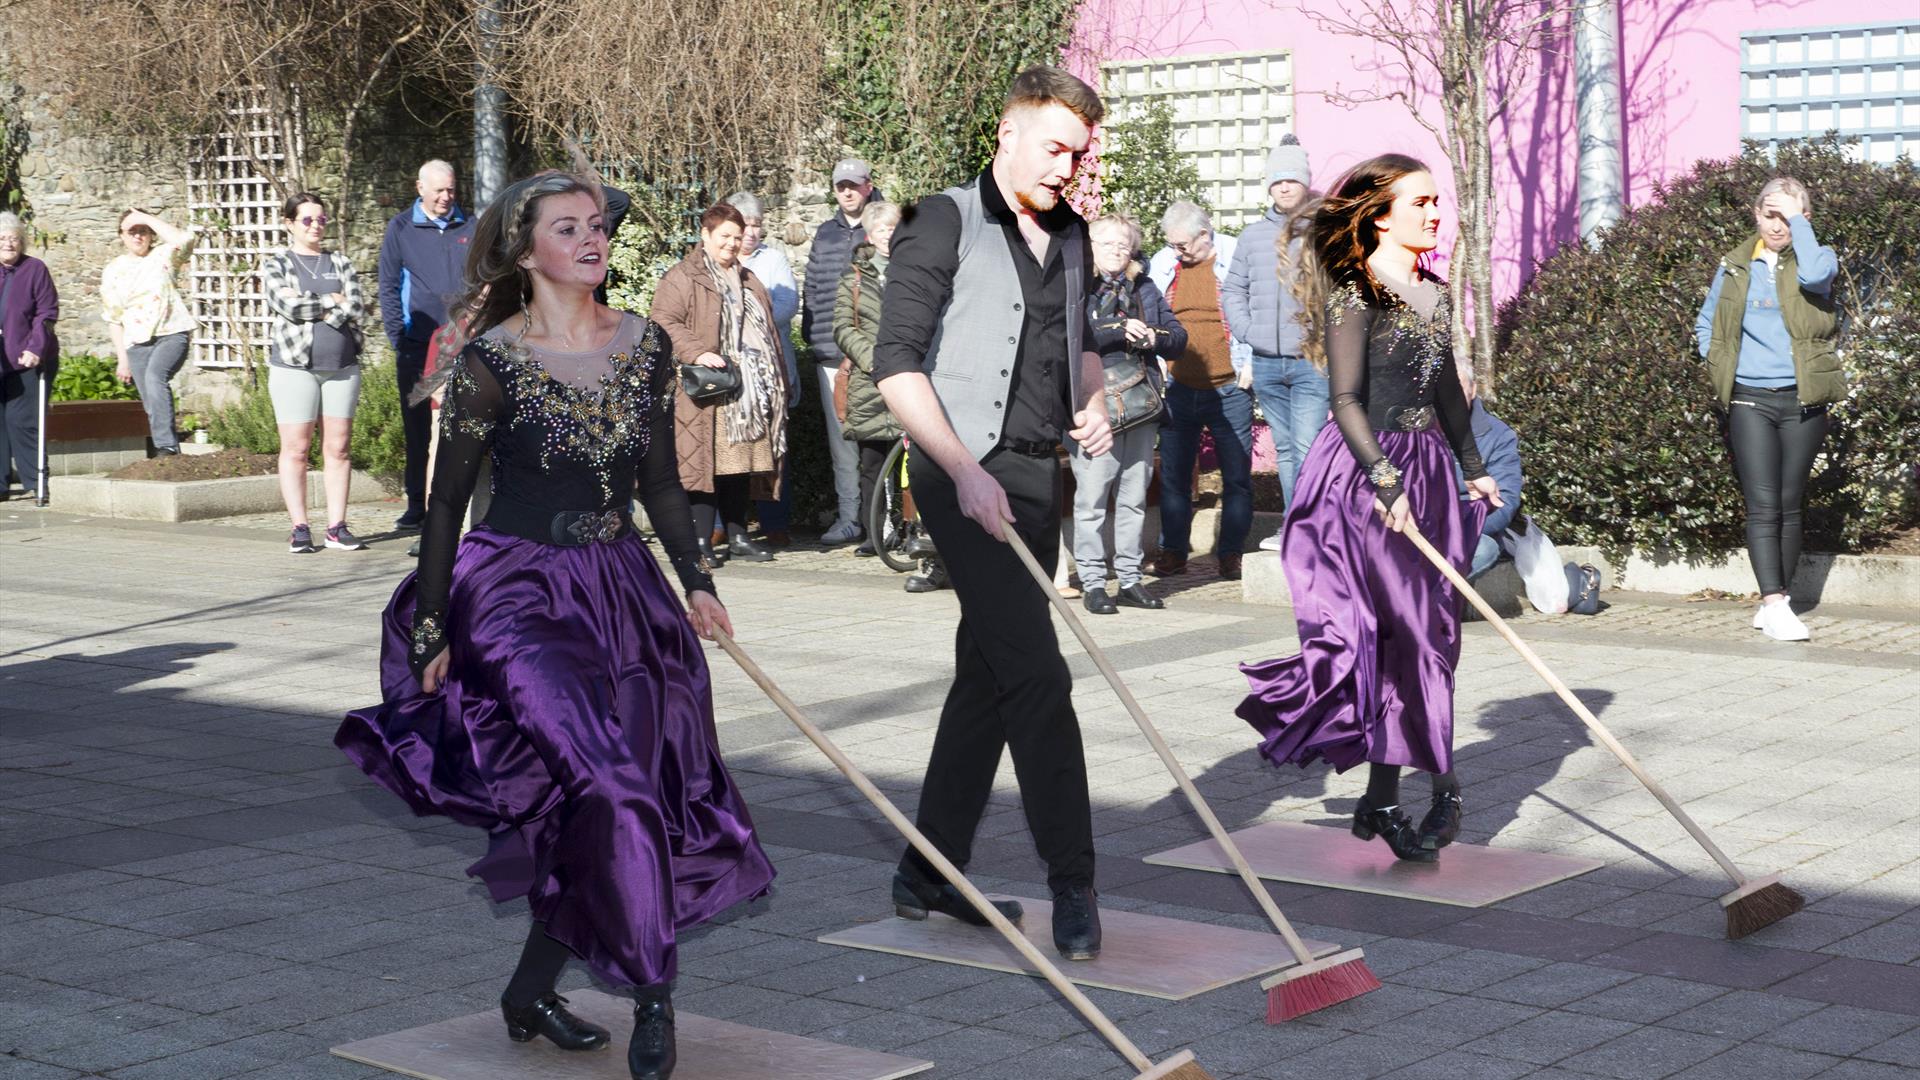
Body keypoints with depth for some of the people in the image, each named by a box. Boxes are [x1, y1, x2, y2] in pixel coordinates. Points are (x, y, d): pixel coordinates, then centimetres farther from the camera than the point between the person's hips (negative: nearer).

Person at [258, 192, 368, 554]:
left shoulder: (340, 263, 14)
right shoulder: (275, 264, 5)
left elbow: (354, 309, -1)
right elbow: (288, 306, -12)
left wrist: (307, 304, -8)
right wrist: (331, 301, -4)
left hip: (342, 365, 3)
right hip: (294, 365, -3)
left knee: (338, 448, 2)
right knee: (296, 449, -2)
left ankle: (337, 527, 5)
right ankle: (300, 528, 3)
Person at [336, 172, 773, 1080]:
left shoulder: (645, 346, 5)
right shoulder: (490, 362, -9)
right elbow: (446, 501, -5)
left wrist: (695, 582, 2)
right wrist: (431, 632, -6)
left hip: (621, 592, 5)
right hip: (516, 593, -5)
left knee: (588, 809, 4)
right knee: (612, 785, -18)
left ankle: (532, 991, 21)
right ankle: (651, 996, -6)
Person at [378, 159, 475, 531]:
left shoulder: (469, 227, 8)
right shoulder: (401, 228, 4)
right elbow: (389, 287, 4)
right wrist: (397, 336, -4)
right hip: (417, 345, -1)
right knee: (417, 427, 4)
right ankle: (417, 505, 9)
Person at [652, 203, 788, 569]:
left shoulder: (747, 281, 23)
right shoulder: (682, 278, -2)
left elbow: (765, 330, 28)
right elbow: (664, 323, -11)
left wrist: (775, 379, 20)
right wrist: (697, 353, -23)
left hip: (749, 391, 7)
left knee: (742, 463, 8)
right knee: (707, 463, -8)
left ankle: (737, 536, 16)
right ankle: (701, 541, -4)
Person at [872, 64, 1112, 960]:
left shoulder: (1070, 239, 16)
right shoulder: (944, 225, -7)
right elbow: (897, 363, -13)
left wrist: (1094, 401, 10)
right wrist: (966, 471, -20)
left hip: (1038, 480, 8)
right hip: (967, 475, -8)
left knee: (988, 678, 11)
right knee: (1037, 675, -14)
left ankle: (930, 874, 20)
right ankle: (1072, 883, -8)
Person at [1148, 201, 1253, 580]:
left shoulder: (1237, 258, -5)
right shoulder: (1162, 264, 6)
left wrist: (1250, 364, -7)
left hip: (1229, 390, -3)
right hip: (1178, 389, 3)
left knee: (1236, 476, 4)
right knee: (1173, 474, 6)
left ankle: (1231, 554, 13)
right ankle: (1173, 551, 15)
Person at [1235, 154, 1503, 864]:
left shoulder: (1434, 292, 15)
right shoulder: (1354, 293, -9)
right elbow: (1346, 401, -15)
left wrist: (1473, 467, 25)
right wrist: (1384, 480, -22)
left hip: (1424, 468, 8)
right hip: (1367, 472, -8)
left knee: (1428, 632, 5)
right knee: (1412, 631, -7)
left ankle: (1381, 798, 13)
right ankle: (1443, 788, 2)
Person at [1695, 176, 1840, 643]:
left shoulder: (1818, 257, 4)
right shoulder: (1735, 266, 10)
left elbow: (1813, 275, -22)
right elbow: (1706, 325, 22)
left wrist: (1800, 219, -12)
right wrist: (1719, 370, 8)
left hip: (1802, 401, 0)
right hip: (1750, 400, 0)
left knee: (1789, 507, 5)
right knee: (1763, 506, -10)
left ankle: (1777, 600, 14)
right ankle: (1775, 605, -16)